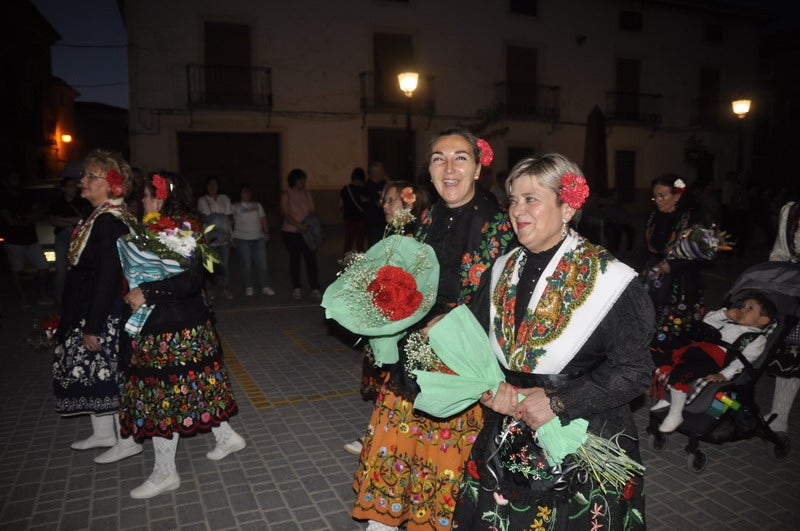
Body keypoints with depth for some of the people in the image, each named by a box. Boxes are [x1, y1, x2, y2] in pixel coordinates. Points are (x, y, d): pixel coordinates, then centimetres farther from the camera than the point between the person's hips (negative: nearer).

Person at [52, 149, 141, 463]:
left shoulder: (109, 221, -21)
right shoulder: (99, 217, 10)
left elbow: (108, 276, -24)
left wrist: (93, 326, -21)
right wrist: (84, 322, 19)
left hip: (107, 315, -10)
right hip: (88, 311, 10)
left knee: (110, 373, 2)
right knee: (90, 370, 19)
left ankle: (127, 441, 17)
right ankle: (102, 432, 35)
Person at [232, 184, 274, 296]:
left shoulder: (257, 205, 13)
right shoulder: (236, 207, 5)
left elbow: (263, 220, 12)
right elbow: (232, 222, 2)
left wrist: (266, 232, 0)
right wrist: (231, 237, -5)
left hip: (258, 238, 2)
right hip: (242, 239, -2)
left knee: (262, 263, -3)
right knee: (246, 265, 0)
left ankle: (265, 287, 5)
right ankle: (248, 287, 12)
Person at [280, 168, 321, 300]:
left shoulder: (307, 194, 8)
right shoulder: (286, 194, -2)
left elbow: (312, 211, 6)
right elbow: (285, 214, -11)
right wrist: (299, 225, -23)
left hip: (306, 232, 2)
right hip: (291, 232, -2)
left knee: (311, 259, -5)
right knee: (294, 259, 6)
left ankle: (315, 289, -3)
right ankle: (296, 288, 17)